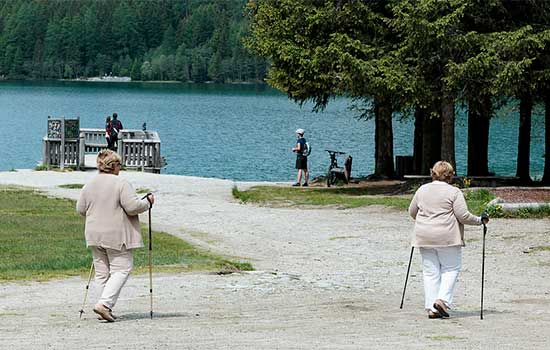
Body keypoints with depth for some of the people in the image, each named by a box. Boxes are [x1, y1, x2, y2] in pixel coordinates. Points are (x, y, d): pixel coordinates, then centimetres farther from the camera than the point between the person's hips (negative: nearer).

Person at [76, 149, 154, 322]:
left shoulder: (89, 185, 7)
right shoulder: (121, 184, -13)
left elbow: (80, 209, 14)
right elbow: (133, 207, -18)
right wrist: (148, 201, 0)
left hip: (94, 236, 6)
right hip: (117, 236, -6)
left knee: (102, 272, 12)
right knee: (121, 269, -1)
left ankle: (107, 307, 12)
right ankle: (104, 303, -16)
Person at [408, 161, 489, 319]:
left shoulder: (422, 190, 9)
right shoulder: (454, 192, -6)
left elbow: (412, 212, 19)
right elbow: (463, 216, -9)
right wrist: (480, 220, 6)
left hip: (424, 237, 4)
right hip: (447, 237, -4)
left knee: (430, 272, 8)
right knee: (451, 269, 8)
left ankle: (431, 308, 5)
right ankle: (442, 299, -9)